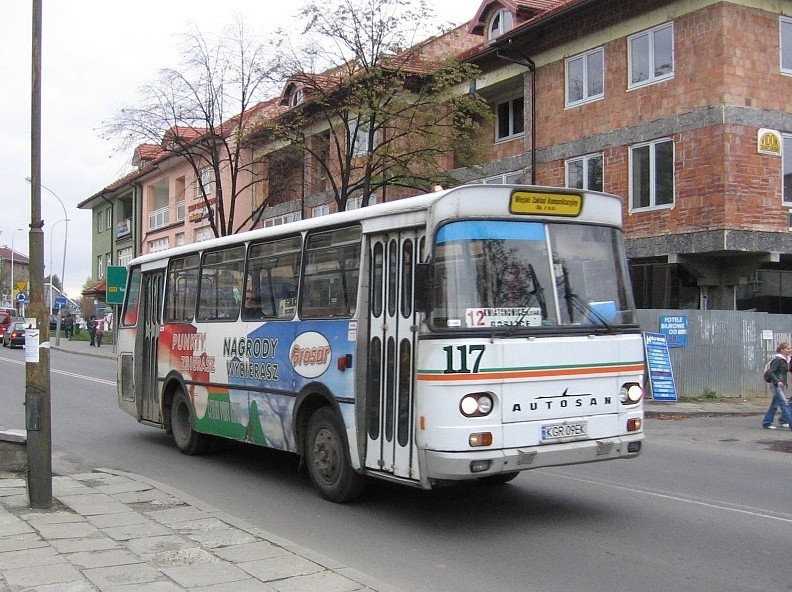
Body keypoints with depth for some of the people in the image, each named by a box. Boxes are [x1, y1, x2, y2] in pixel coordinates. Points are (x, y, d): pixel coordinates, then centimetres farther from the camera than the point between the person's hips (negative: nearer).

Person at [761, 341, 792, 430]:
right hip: (777, 385, -9)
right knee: (784, 403, -12)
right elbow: (771, 372, -17)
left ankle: (766, 423, 17)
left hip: (782, 385, 9)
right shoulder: (778, 360, -13)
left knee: (774, 405, 11)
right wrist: (777, 381, -28)